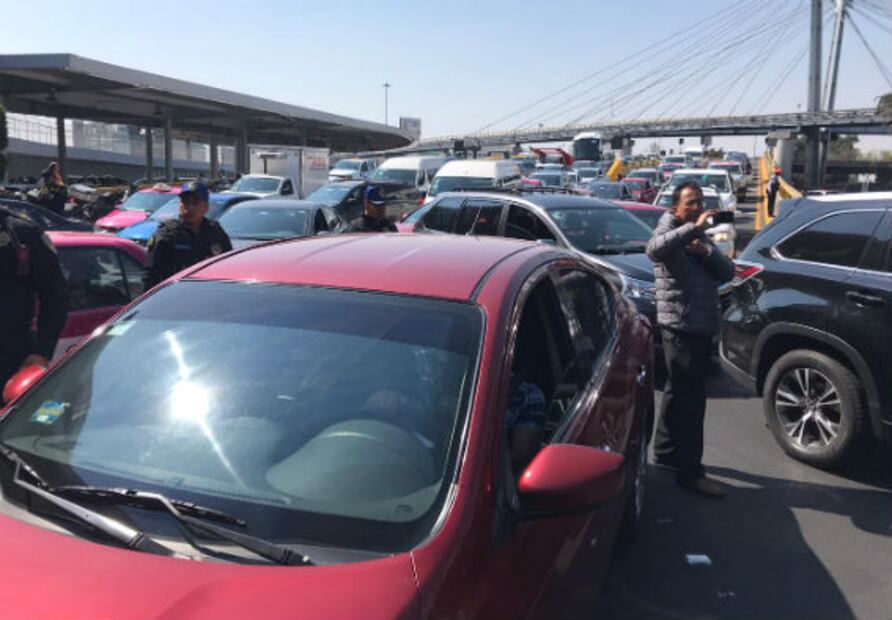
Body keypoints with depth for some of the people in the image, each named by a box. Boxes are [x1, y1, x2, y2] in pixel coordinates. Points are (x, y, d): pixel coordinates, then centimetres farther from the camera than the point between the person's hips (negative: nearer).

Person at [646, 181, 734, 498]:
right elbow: (655, 249, -32)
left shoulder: (701, 237, 18)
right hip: (680, 326, -9)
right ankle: (689, 472, -3)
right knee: (691, 398, -9)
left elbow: (727, 272, 6)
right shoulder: (670, 229, -6)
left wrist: (706, 251, -12)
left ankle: (666, 449, 33)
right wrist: (694, 227, -39)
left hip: (702, 326, 9)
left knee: (678, 391, 19)